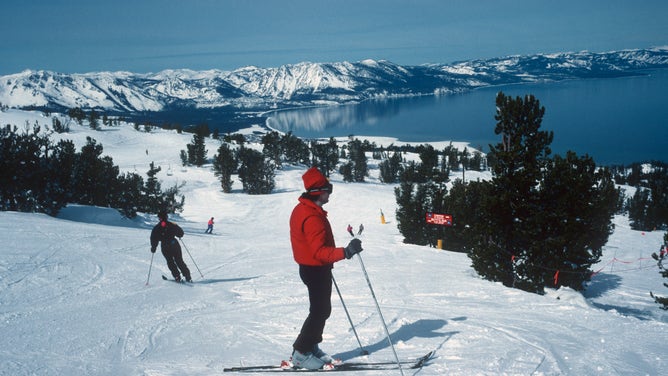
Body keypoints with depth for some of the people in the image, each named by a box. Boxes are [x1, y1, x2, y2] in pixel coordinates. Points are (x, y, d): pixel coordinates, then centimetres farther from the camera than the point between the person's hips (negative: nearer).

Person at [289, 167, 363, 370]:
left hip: (311, 267, 10)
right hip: (317, 270, -10)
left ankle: (311, 347, 29)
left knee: (322, 310, 19)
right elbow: (320, 252, -32)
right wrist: (346, 252, -41)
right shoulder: (312, 217, -27)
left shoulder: (302, 209, 6)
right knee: (319, 312, 1)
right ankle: (301, 353, 9)